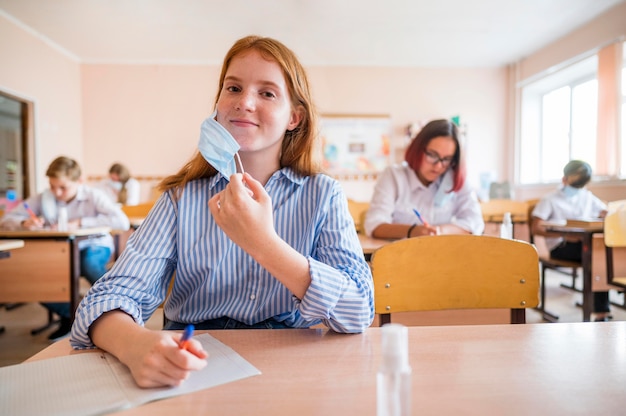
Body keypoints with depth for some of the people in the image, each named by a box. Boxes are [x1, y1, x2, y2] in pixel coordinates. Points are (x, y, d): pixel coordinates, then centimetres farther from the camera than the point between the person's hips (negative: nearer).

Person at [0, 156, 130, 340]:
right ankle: (69, 316, 8)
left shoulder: (93, 196, -17)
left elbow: (122, 222, -32)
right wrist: (25, 223, -25)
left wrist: (79, 223, -31)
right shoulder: (43, 198, -7)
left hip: (94, 247, -4)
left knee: (90, 262, -38)